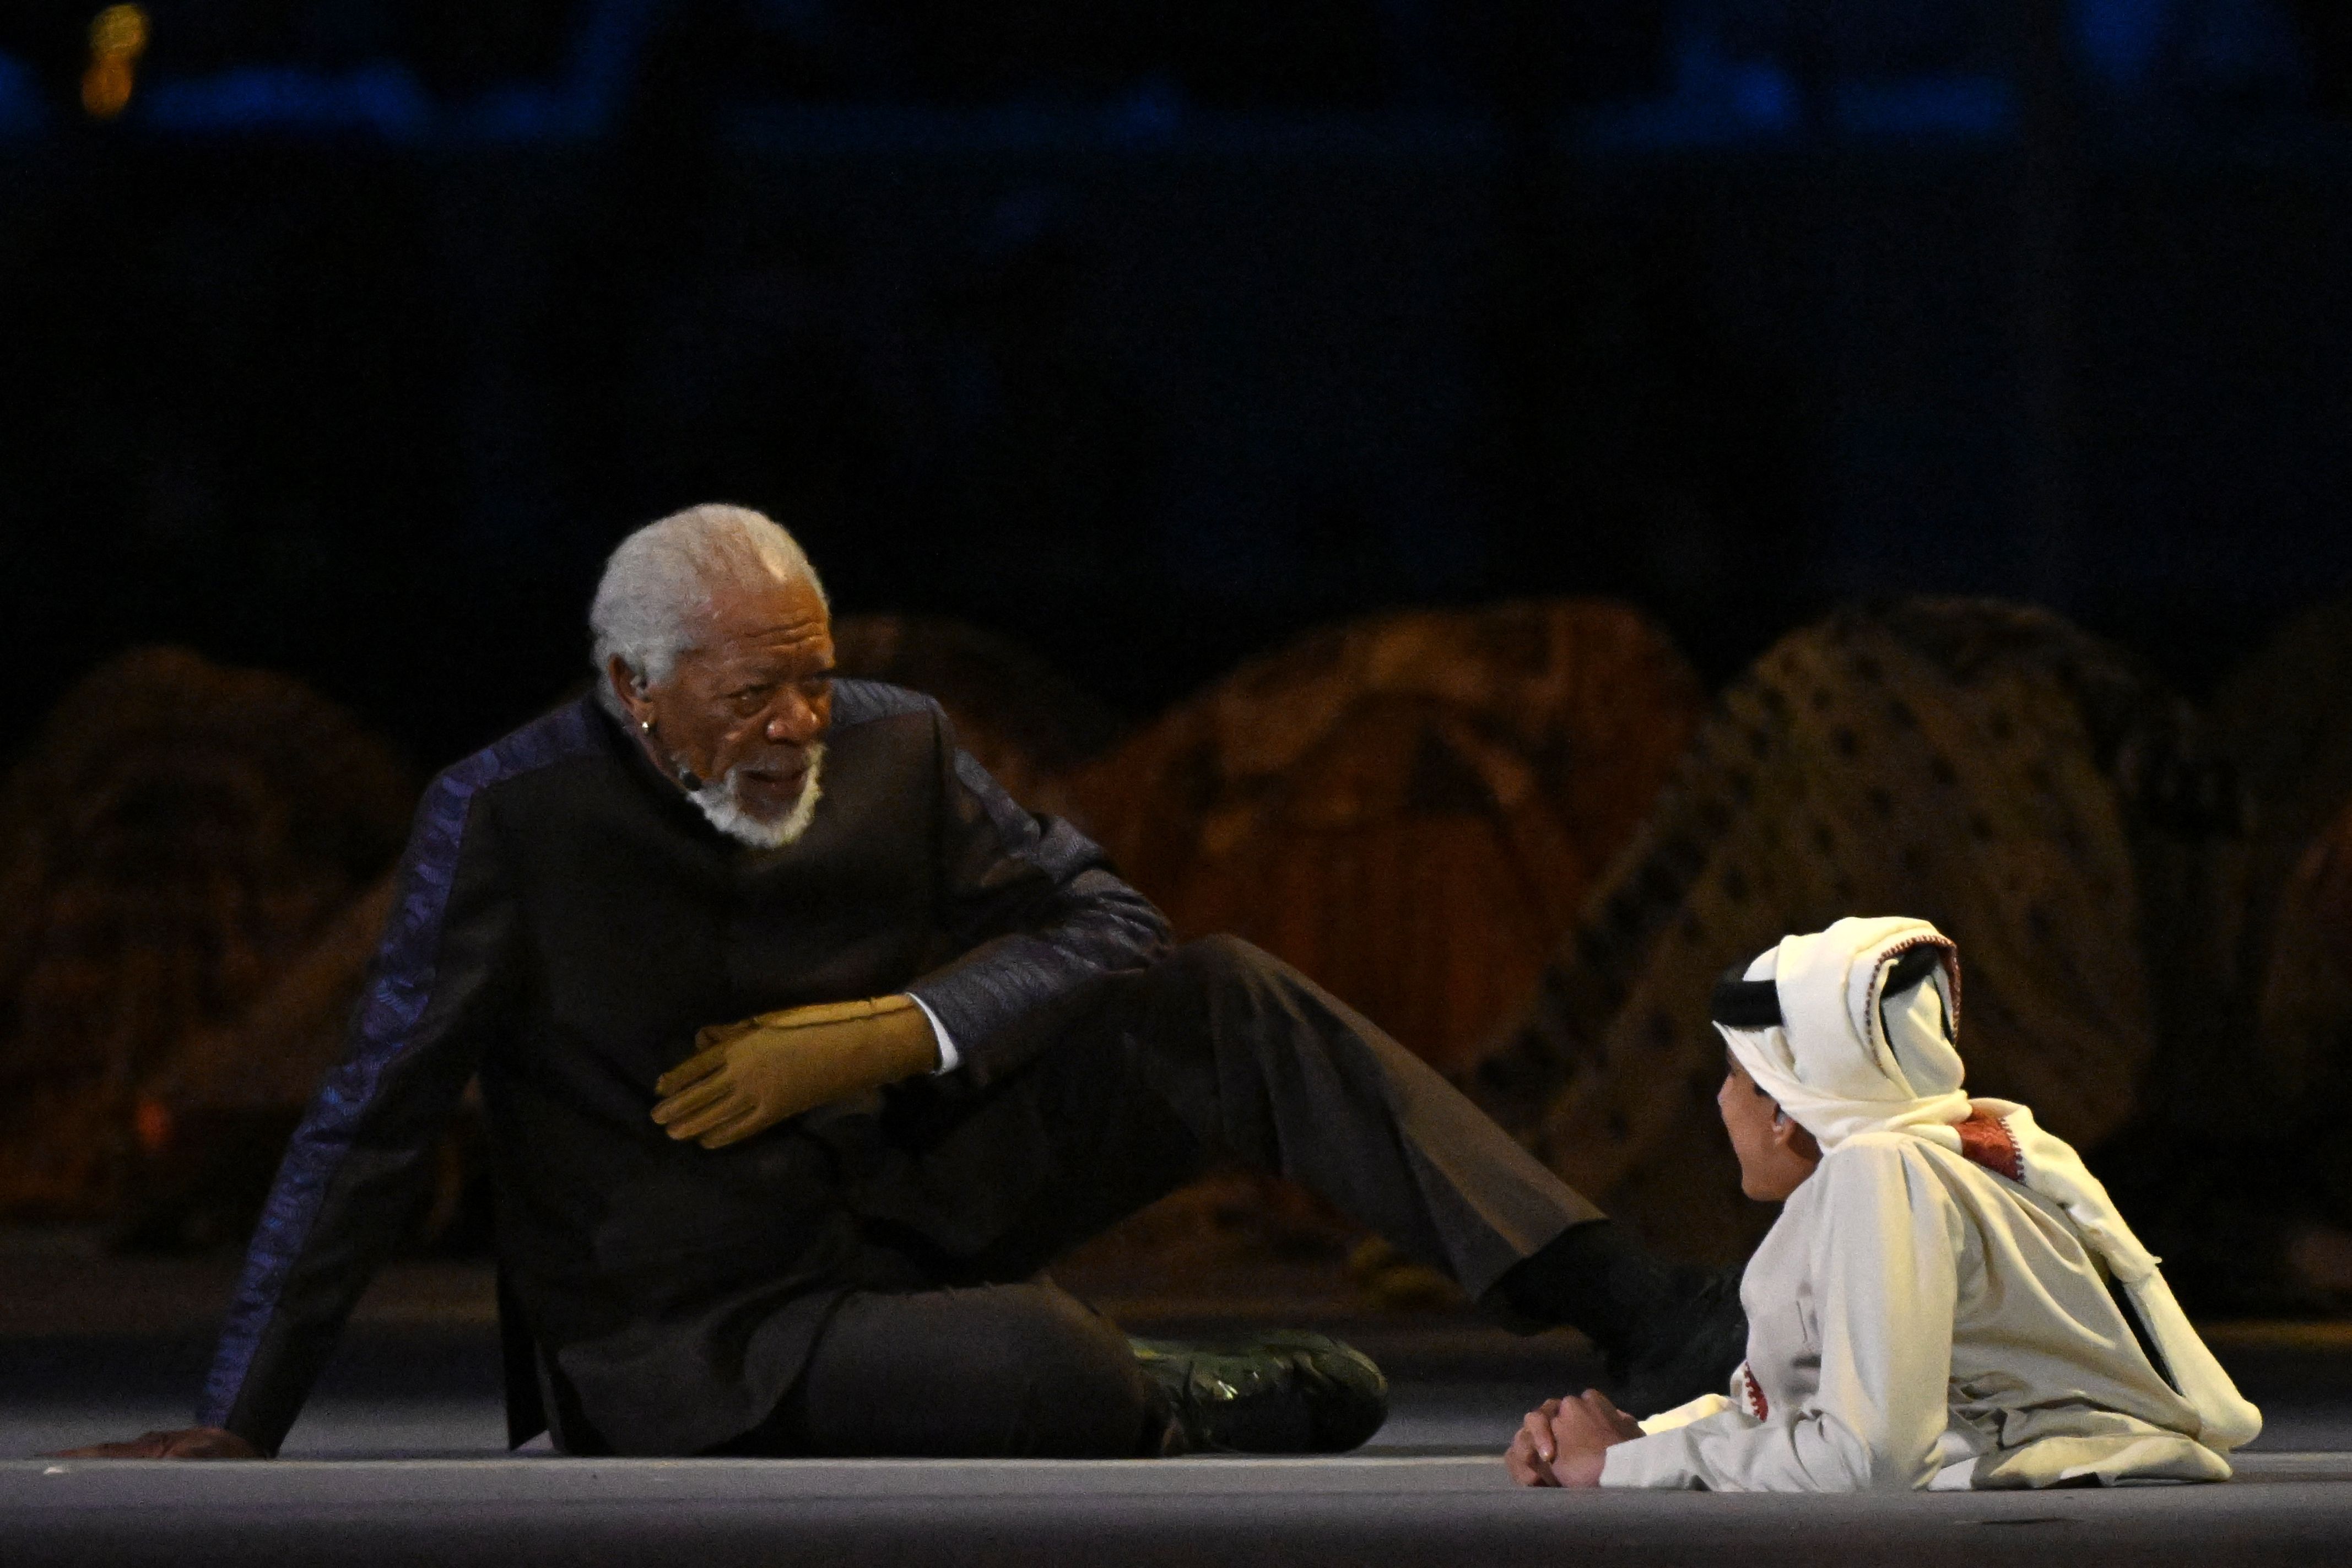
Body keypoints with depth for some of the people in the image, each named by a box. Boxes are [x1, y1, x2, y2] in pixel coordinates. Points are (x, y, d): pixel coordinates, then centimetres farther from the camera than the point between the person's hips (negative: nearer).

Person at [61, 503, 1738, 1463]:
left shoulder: (894, 753, -3)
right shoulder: (511, 822, -16)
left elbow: (1106, 922, 3)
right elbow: (371, 1132, -14)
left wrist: (893, 1035, -15)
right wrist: (239, 1428, -16)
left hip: (907, 1214, 5)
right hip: (685, 1342, -5)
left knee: (1214, 1001, -15)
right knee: (1035, 1369, -36)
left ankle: (1638, 1308, -20)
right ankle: (1185, 1412, 0)